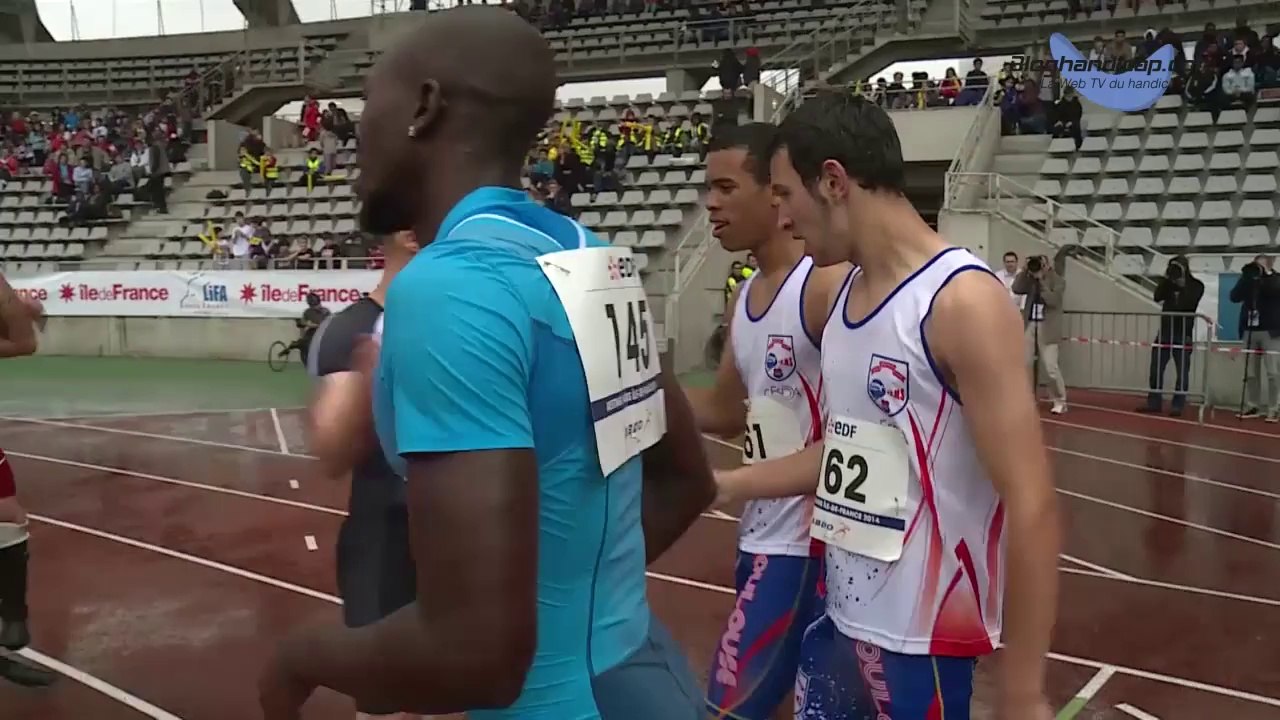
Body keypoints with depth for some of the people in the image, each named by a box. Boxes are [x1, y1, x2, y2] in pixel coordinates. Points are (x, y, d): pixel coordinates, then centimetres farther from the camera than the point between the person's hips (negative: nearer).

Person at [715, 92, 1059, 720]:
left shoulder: (962, 300, -19)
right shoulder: (846, 292, 6)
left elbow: (1030, 506, -21)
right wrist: (721, 484, 16)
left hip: (919, 636, -8)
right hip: (839, 614, 8)